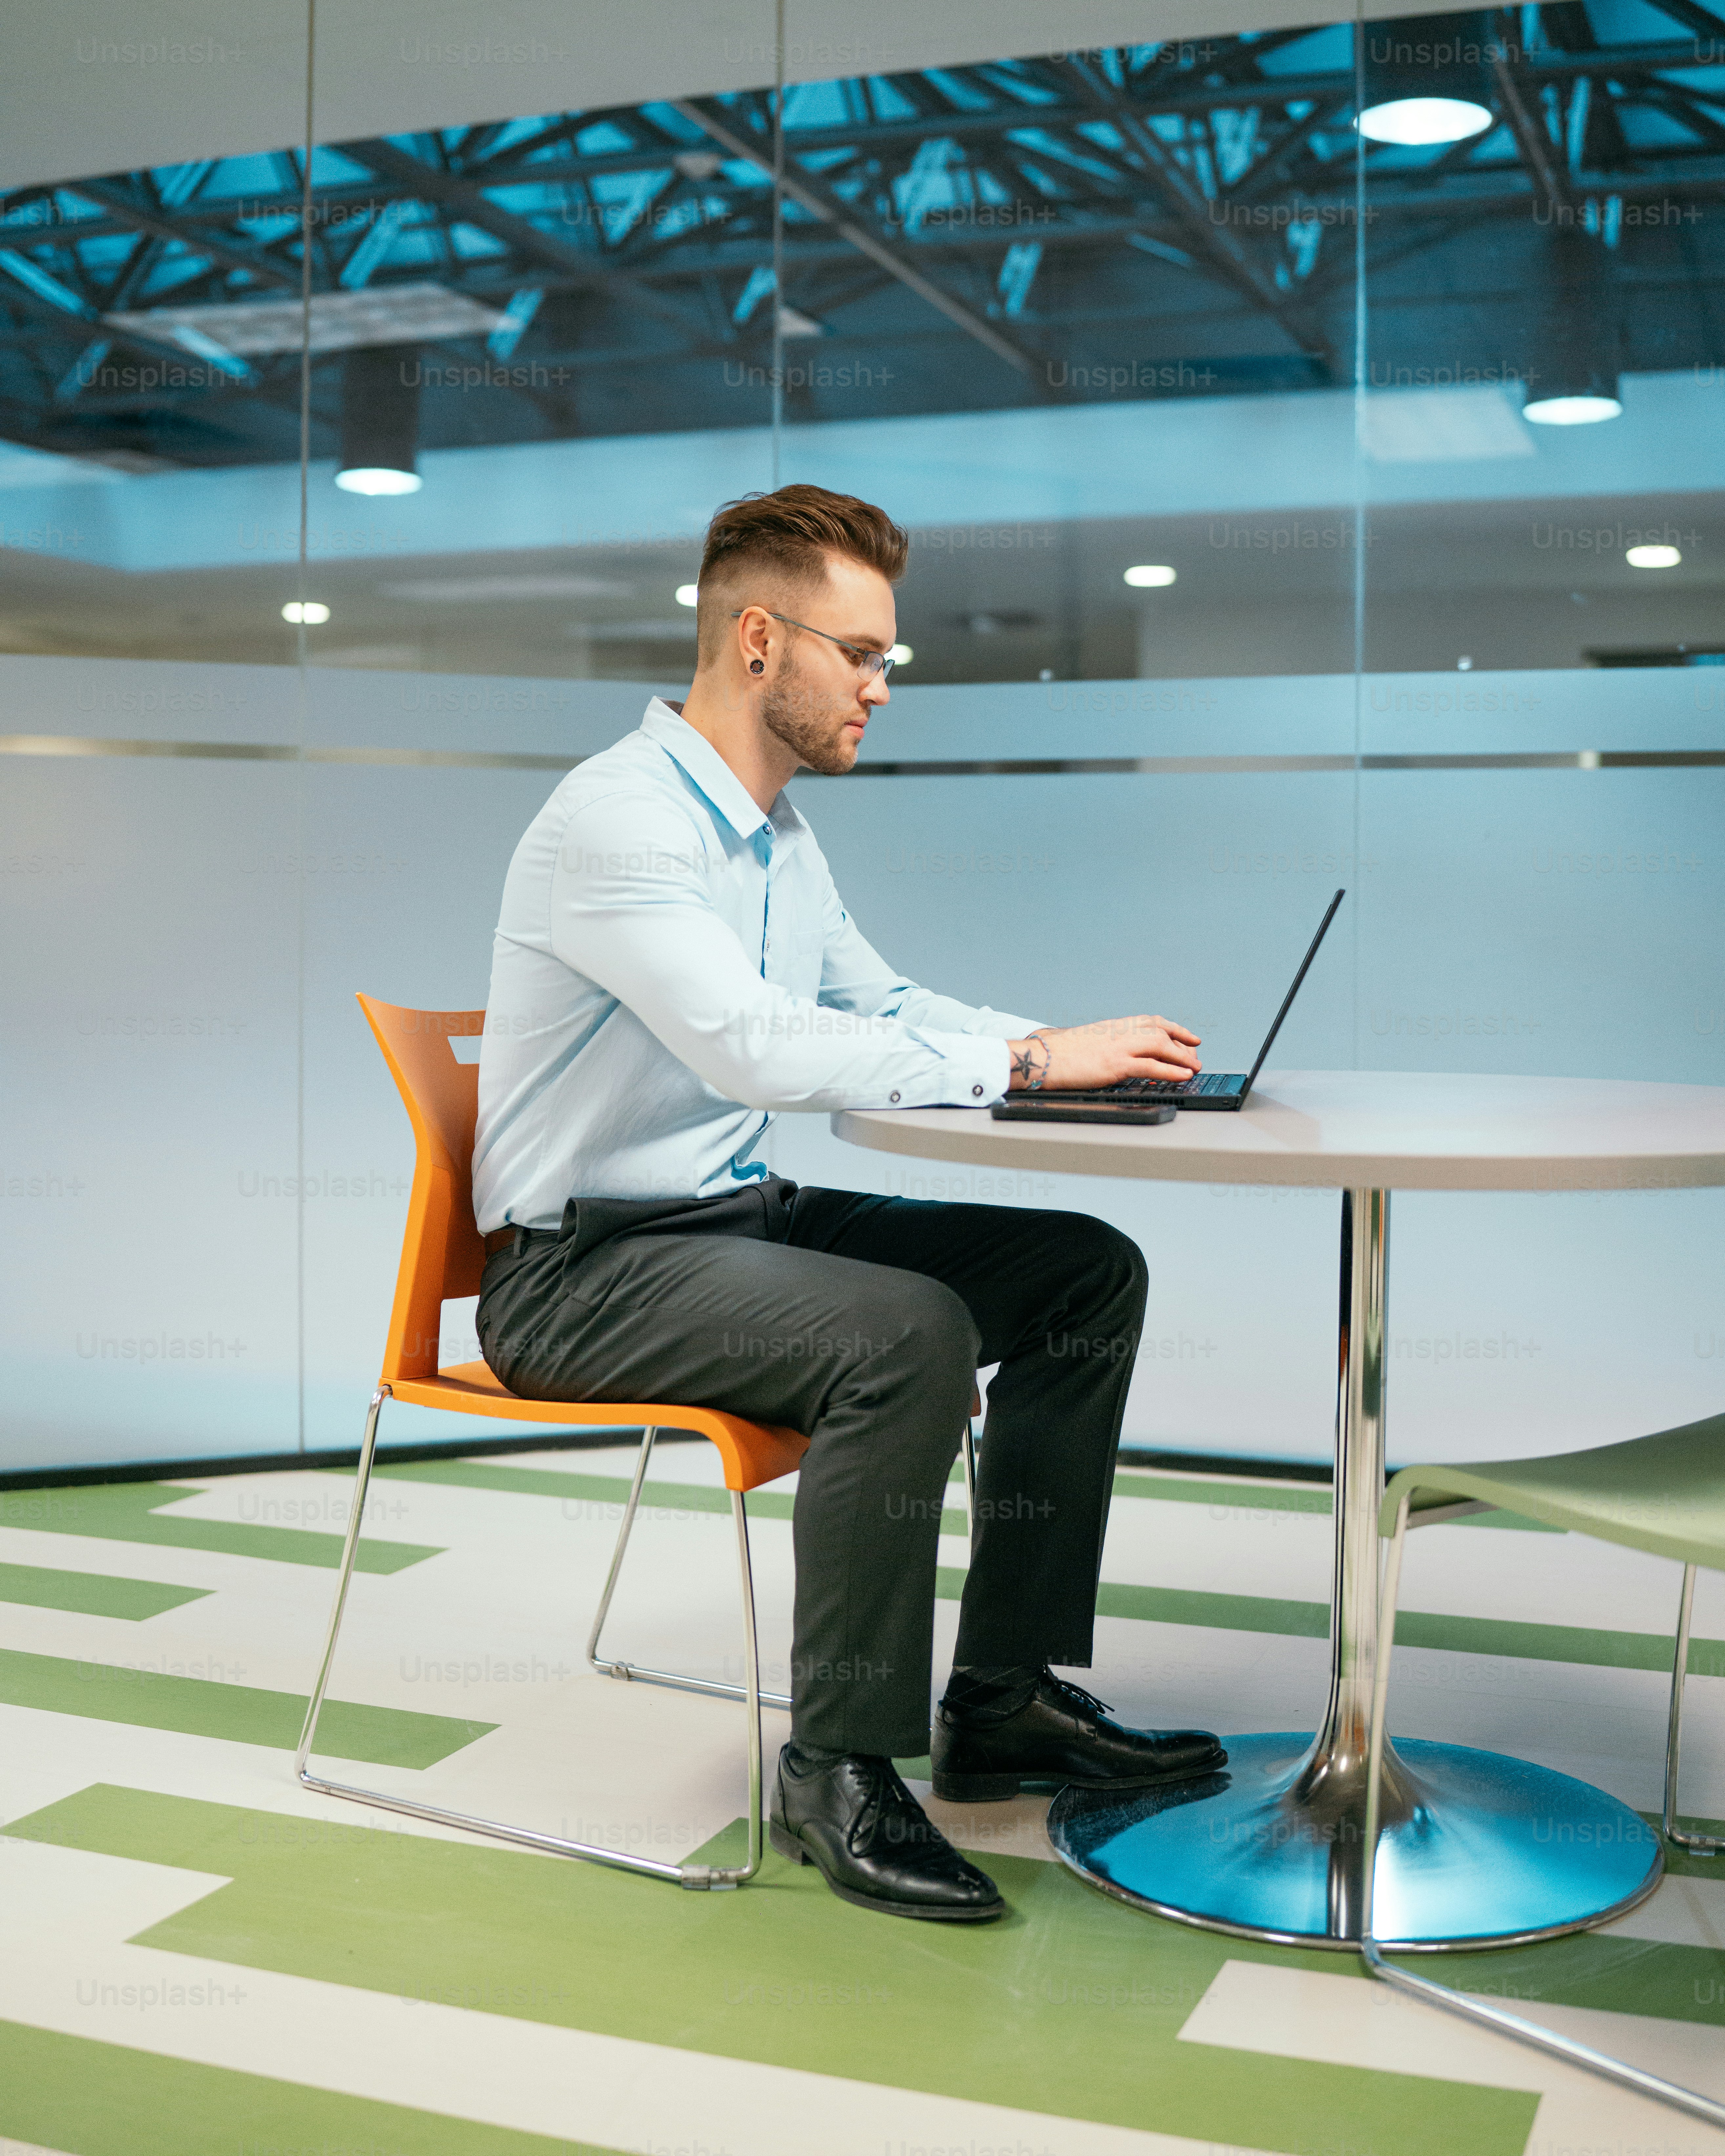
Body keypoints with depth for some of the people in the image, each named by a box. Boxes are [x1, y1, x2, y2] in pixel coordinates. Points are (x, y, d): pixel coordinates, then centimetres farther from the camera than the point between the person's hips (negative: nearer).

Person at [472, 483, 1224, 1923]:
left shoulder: (778, 833, 12)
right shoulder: (618, 817, -18)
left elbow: (880, 1007, 19)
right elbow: (753, 1045, -31)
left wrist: (1080, 1048, 1)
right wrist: (1028, 1061, -29)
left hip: (738, 1221, 10)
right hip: (583, 1267, -9)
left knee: (1086, 1273, 2)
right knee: (907, 1333, -33)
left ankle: (1005, 1700, 7)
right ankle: (840, 1767, -16)